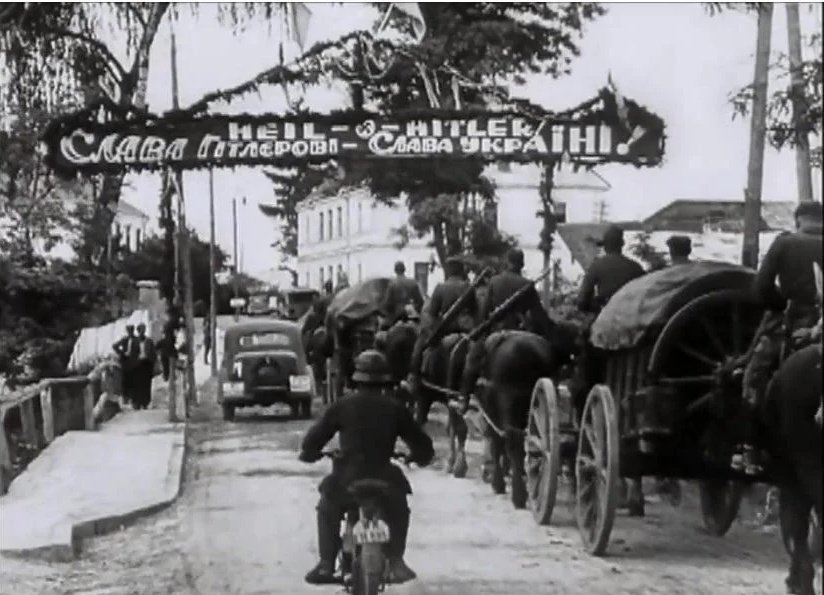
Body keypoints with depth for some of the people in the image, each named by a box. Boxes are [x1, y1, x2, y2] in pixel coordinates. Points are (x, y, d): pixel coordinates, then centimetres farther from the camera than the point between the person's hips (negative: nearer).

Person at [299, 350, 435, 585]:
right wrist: (420, 457, 27)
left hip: (346, 480, -1)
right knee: (399, 510, 31)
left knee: (327, 508, 28)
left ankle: (326, 564, 19)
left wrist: (309, 453, 24)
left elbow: (314, 438, 2)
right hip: (385, 480, 1)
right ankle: (396, 563, 20)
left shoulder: (342, 406, -2)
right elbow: (422, 444, 4)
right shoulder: (395, 409, 0)